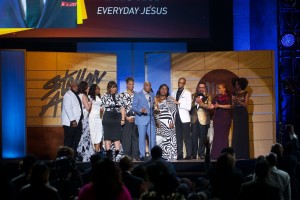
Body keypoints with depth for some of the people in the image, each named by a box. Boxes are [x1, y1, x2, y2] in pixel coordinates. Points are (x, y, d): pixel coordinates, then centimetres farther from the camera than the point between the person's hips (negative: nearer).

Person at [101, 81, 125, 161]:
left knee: (117, 136, 0)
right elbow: (102, 108, 1)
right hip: (107, 118, -2)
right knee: (107, 136, 1)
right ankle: (108, 154, 2)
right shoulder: (104, 96, 3)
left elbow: (122, 108, 9)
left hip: (117, 118, 2)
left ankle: (117, 153, -1)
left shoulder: (118, 96, 11)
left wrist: (123, 119, 2)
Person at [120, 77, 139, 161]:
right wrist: (126, 117, -8)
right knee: (126, 136, -3)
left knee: (135, 136, 0)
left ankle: (135, 155, 2)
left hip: (135, 118, 2)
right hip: (126, 118, -2)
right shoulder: (122, 95, 4)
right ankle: (127, 155, 0)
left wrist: (135, 117, -2)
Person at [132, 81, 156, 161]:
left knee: (153, 137, -2)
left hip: (150, 118, 4)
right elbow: (134, 107, -4)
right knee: (142, 138, -2)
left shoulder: (152, 94, 15)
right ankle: (142, 155, 4)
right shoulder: (138, 95, 0)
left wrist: (154, 106, -3)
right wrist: (140, 110, -22)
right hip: (141, 118, -4)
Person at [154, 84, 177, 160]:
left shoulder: (170, 99, 7)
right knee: (159, 139, -5)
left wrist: (172, 122, -9)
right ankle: (160, 156, -4)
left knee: (169, 139, -7)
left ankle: (170, 156, -6)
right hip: (159, 122, 2)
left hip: (168, 122, -2)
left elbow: (173, 111, 0)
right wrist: (156, 121, -3)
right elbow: (154, 111, 10)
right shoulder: (156, 99, 14)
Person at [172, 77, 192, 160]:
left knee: (187, 137, -4)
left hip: (185, 118, -4)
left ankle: (189, 155, -2)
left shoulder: (188, 93, 1)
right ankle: (179, 154, 6)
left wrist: (179, 103, -14)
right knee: (178, 137, 4)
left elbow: (188, 107, -6)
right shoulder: (174, 93, 12)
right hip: (177, 118, 4)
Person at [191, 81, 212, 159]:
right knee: (194, 138, -4)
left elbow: (209, 107, -8)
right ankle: (193, 154, 1)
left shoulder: (208, 97, 5)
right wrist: (195, 102, -9)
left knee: (202, 138, 0)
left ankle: (201, 154, 6)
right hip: (194, 119, 2)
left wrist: (201, 103, -18)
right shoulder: (193, 96, 15)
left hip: (203, 120, -2)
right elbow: (190, 106, 9)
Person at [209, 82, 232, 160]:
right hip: (217, 118, 4)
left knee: (223, 136, -7)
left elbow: (229, 106, -11)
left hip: (225, 119, -4)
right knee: (216, 136, -1)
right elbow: (212, 106, 10)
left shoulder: (228, 97, 1)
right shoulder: (216, 97, 16)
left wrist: (219, 106, -16)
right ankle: (216, 154, -2)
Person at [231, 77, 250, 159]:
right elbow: (232, 106, 7)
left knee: (243, 134, -4)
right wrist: (234, 101, -13)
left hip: (243, 115, -3)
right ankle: (236, 154, -2)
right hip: (236, 115, 3)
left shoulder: (245, 93, 1)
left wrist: (238, 100, -16)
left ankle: (244, 155, -3)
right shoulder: (233, 94, 11)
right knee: (236, 134, -2)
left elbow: (245, 105, -7)